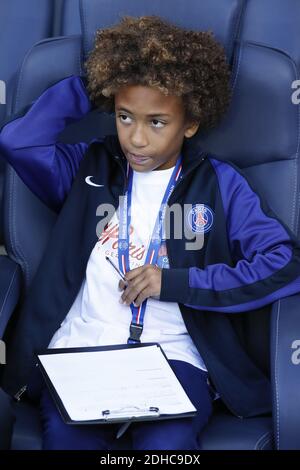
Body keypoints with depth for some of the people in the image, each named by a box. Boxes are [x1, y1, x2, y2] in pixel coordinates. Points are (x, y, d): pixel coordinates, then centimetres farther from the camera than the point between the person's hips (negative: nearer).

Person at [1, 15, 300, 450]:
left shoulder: (219, 185, 10)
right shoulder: (89, 167, 16)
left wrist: (177, 282, -5)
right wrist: (92, 85, 8)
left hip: (173, 354, -1)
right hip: (80, 349, 2)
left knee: (168, 444, -33)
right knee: (67, 437, -30)